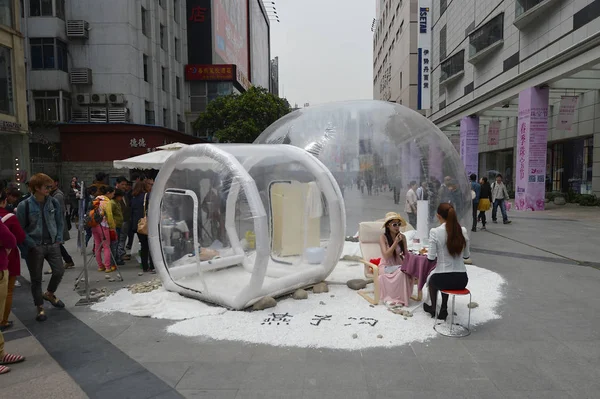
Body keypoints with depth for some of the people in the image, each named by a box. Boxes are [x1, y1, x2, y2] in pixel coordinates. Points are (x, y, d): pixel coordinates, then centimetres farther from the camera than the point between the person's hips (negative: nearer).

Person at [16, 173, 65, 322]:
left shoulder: (54, 202, -2)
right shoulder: (24, 205, -12)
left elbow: (60, 222, 8)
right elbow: (20, 229, -7)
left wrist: (58, 239, 0)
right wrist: (32, 245, -11)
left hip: (52, 244, 3)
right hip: (35, 247, -3)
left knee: (59, 271, 3)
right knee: (36, 278, 7)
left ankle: (49, 294, 33)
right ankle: (39, 307, 23)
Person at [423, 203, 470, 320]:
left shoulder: (435, 232, -13)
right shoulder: (463, 231, -1)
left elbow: (431, 257, -12)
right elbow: (466, 255, 7)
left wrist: (433, 253, 9)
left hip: (444, 279, -3)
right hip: (462, 280, 3)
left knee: (432, 279, 34)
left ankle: (434, 308, 51)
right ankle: (443, 310, 43)